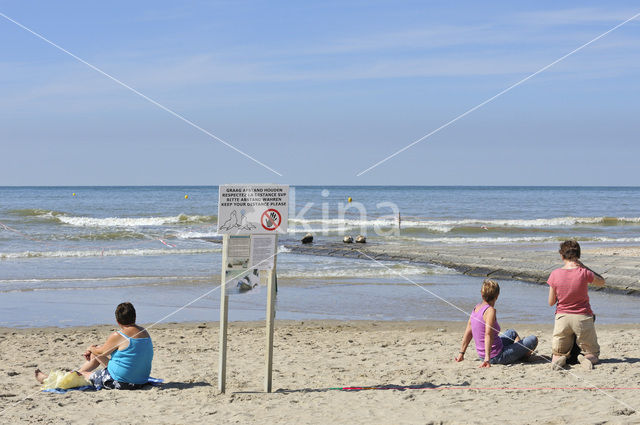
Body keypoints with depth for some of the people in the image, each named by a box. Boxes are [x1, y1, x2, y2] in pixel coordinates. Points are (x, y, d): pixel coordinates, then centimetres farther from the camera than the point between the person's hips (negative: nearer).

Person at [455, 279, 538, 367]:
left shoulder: (476, 308, 1)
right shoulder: (490, 310, -22)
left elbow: (468, 332, 5)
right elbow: (488, 335, -30)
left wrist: (461, 353, 9)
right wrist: (487, 359, -34)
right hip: (497, 357, -9)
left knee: (512, 333, 34)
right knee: (533, 339, 2)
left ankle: (521, 351, 52)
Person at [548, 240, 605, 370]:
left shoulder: (555, 274, -8)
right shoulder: (584, 273, -12)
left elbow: (551, 302, 0)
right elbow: (602, 282, 10)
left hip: (562, 317, 1)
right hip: (583, 318, -1)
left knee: (558, 353, 19)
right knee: (593, 353, 17)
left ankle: (558, 360, -18)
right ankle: (587, 358, -19)